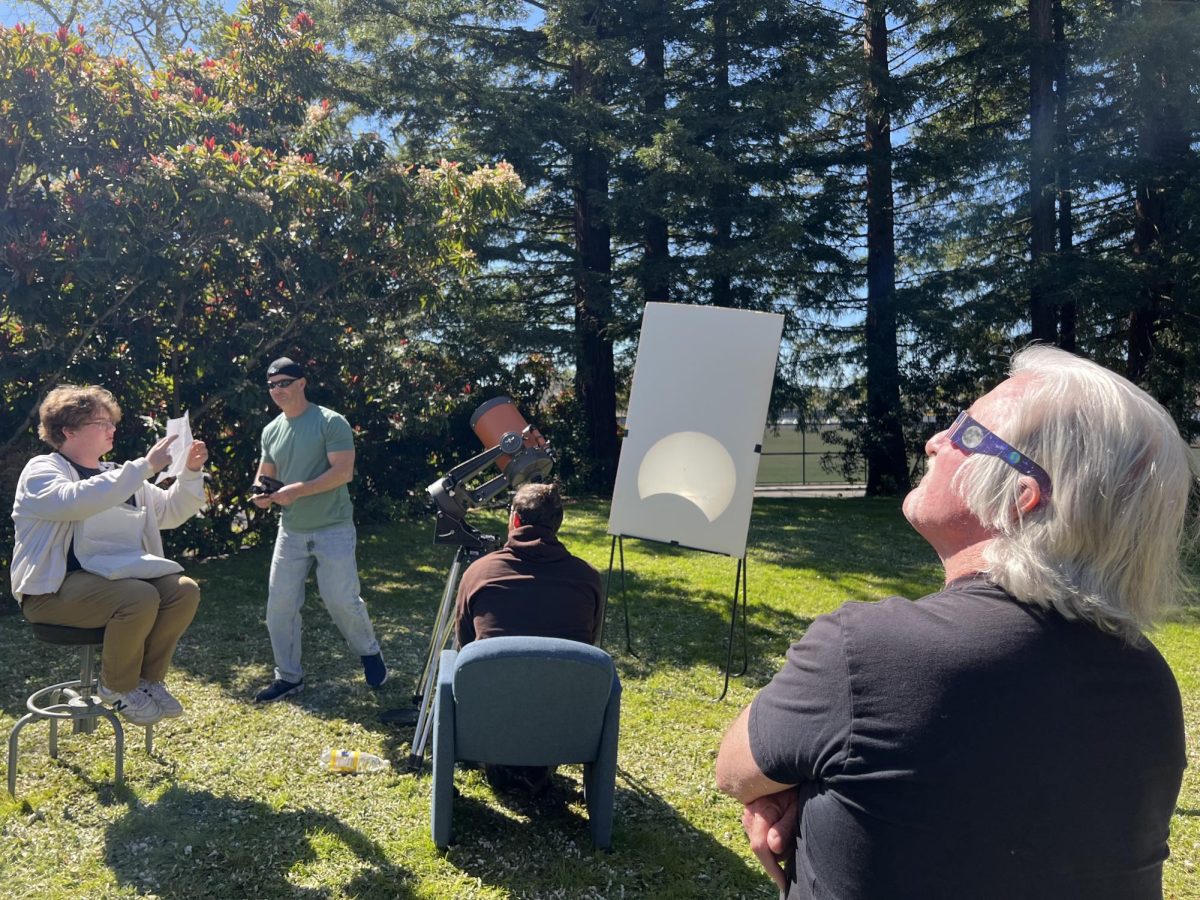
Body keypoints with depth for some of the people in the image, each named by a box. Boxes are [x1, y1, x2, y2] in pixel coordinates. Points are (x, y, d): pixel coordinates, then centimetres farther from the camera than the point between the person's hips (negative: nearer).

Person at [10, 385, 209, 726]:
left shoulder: (116, 476, 19)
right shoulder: (42, 470, -3)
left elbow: (171, 511, 20)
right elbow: (76, 501, -27)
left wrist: (191, 472, 2)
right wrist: (145, 466, -29)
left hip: (118, 576, 7)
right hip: (56, 586, -7)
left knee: (184, 590, -18)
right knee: (140, 598, -33)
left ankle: (149, 679, 0)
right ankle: (118, 686, -7)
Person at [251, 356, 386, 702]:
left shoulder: (331, 423, -10)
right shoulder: (271, 431, 9)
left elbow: (343, 472, -18)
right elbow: (265, 474, 16)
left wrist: (298, 490, -25)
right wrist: (261, 494, -7)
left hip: (333, 529, -6)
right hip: (291, 531, 6)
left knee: (342, 601, -4)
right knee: (279, 606, 4)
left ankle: (369, 653, 24)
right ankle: (288, 676, 20)